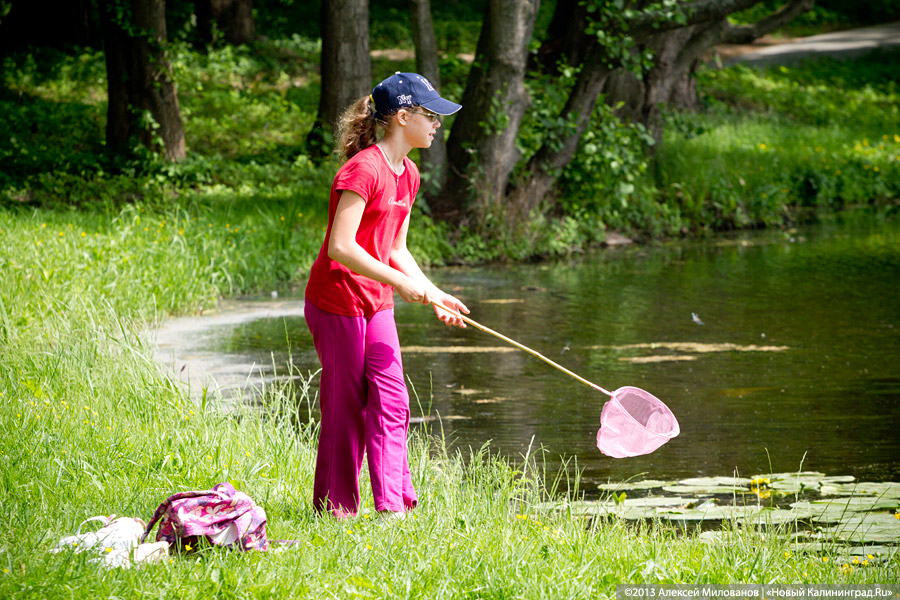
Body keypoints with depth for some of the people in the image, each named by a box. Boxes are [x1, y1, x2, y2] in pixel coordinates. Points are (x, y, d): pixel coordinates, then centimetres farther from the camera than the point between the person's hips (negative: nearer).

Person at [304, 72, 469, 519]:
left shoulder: (407, 175, 10)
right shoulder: (363, 170, -19)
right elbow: (340, 247, -25)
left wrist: (434, 295, 7)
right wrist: (398, 281, -24)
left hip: (377, 305, 8)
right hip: (337, 303, -8)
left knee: (391, 404, 2)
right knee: (345, 407, -1)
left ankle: (393, 504, 3)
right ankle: (335, 509, 10)